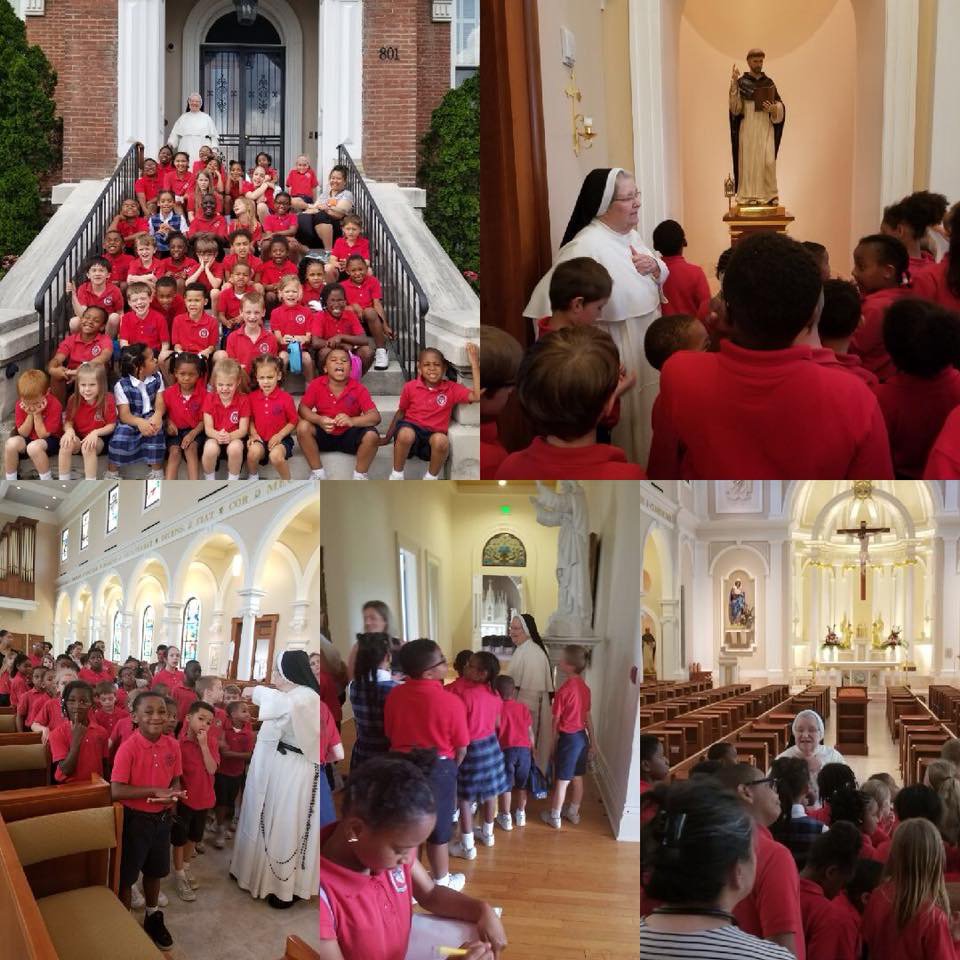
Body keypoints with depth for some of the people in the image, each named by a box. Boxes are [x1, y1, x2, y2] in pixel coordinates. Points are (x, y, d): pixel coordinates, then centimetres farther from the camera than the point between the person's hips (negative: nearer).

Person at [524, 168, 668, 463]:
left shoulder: (631, 234, 4)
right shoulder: (586, 246, -24)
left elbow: (663, 275, 18)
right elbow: (548, 300, -32)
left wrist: (654, 266, -6)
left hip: (646, 348, 8)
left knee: (643, 420, 20)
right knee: (621, 426, 5)